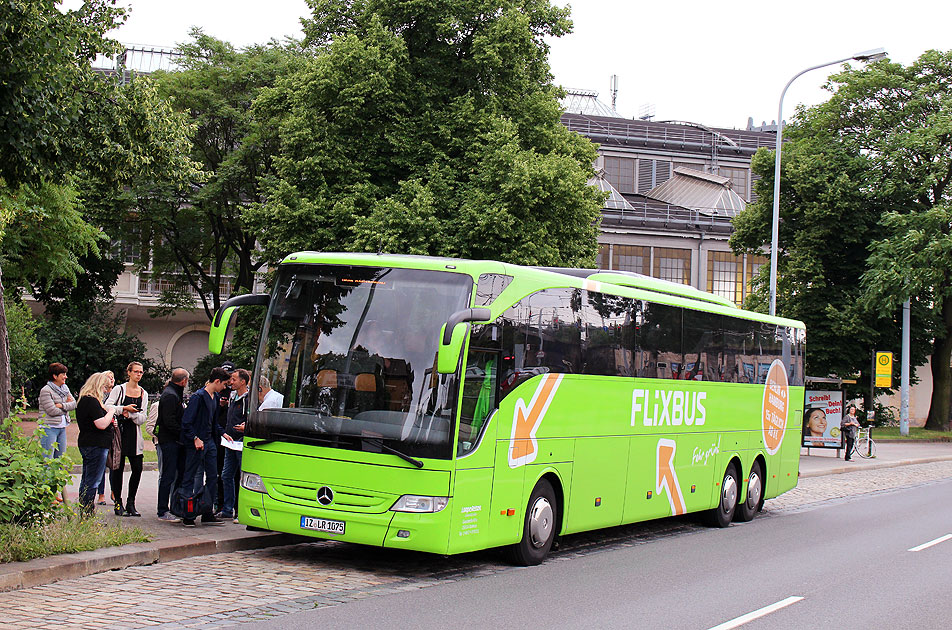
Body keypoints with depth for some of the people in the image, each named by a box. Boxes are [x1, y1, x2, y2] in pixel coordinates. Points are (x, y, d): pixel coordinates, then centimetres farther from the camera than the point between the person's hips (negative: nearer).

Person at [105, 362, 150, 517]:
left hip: (134, 434, 3)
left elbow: (143, 418, 6)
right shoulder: (119, 389, 3)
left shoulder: (143, 393, 13)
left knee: (137, 469, -3)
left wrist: (130, 414, -12)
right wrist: (124, 408, -16)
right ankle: (118, 502, 8)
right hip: (119, 432, -3)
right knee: (118, 468, -1)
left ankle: (130, 503, 8)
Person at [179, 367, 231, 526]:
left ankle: (207, 514, 15)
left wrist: (221, 434, 15)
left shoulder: (215, 397, 13)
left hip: (209, 441, 9)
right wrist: (195, 438, -24)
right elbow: (186, 421, -18)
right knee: (190, 478, 0)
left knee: (212, 477, 9)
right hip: (196, 443, -9)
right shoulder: (198, 397, -15)